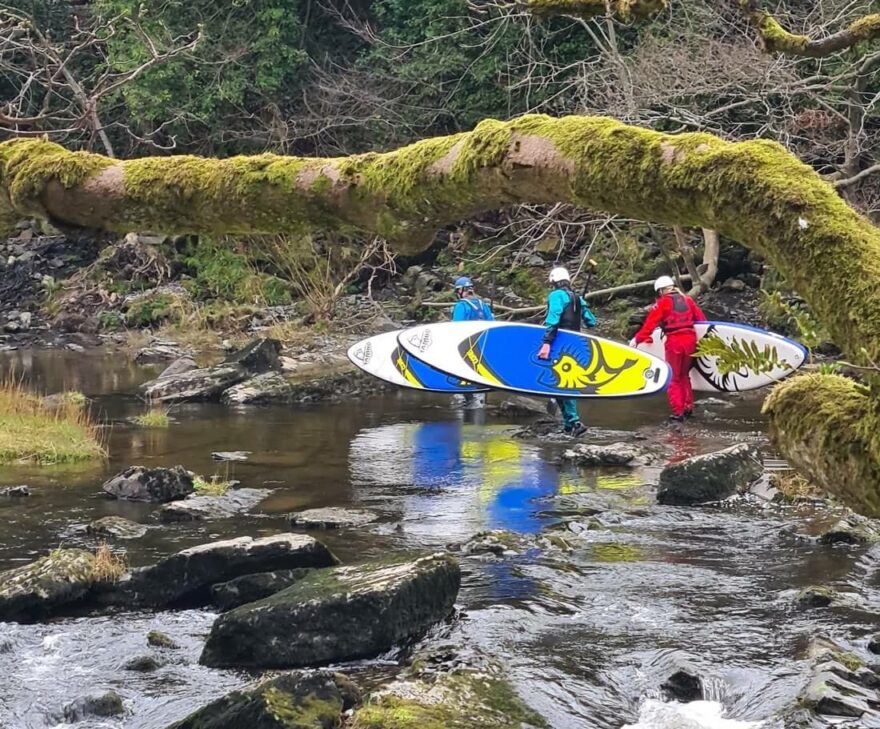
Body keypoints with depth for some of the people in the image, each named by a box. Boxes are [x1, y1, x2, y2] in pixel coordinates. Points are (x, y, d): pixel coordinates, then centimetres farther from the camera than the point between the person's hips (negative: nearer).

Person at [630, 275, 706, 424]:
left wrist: (637, 339, -4)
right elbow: (701, 318, 13)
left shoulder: (662, 302, -2)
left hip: (674, 341, -5)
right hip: (690, 339, 5)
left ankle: (678, 412, -3)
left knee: (673, 378, 4)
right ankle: (688, 407, 20)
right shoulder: (688, 300, 12)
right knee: (684, 375, 22)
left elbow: (650, 323, -8)